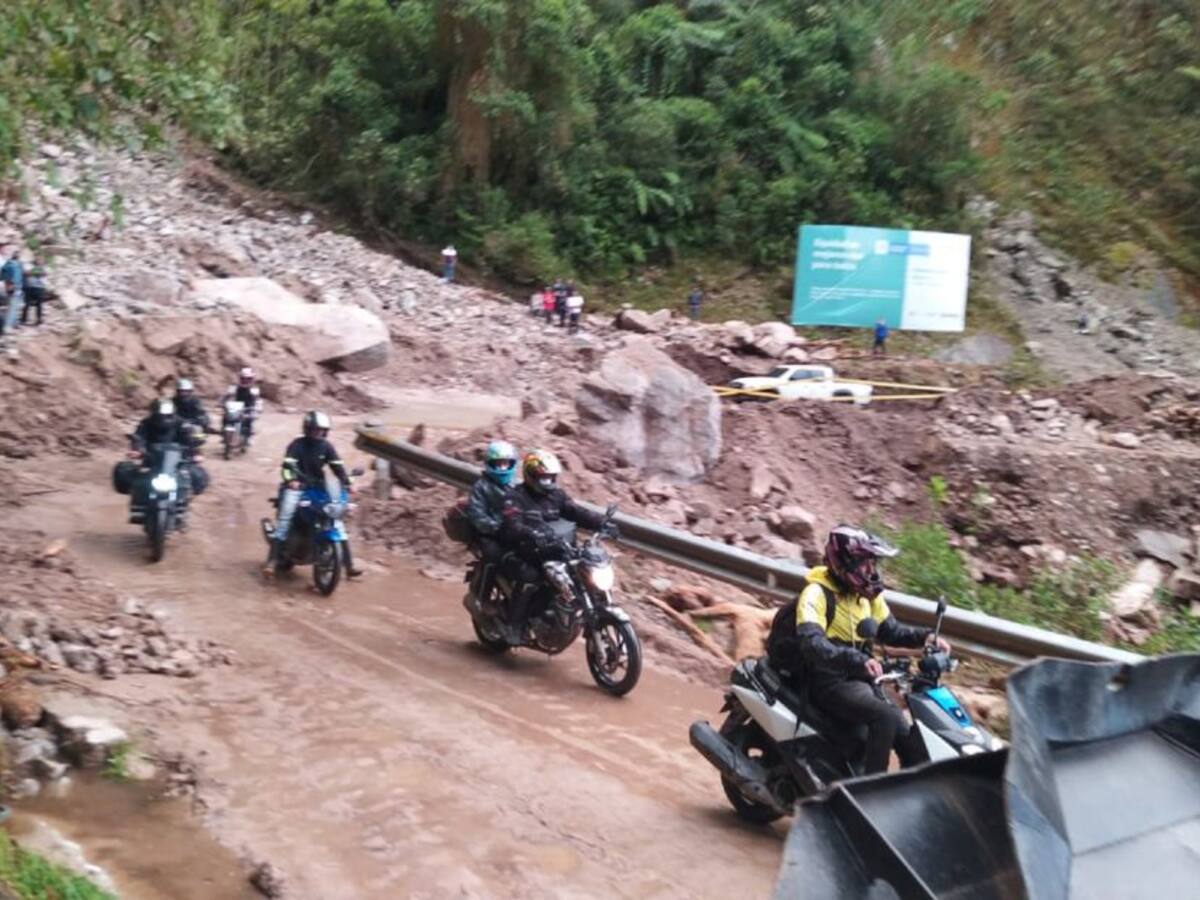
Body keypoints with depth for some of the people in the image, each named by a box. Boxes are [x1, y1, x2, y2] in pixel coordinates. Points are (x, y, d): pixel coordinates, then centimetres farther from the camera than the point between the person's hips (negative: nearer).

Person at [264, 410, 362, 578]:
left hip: (319, 489, 4)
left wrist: (348, 483, -15)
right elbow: (288, 464, -20)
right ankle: (273, 560, -22)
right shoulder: (297, 445, -8)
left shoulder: (327, 447, 5)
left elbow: (338, 466, 0)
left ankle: (349, 564, -1)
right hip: (297, 487, -4)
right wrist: (290, 480, -40)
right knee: (285, 518, -21)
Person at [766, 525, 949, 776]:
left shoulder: (868, 594, 8)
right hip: (830, 682, -8)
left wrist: (925, 637, -2)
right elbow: (812, 644, -32)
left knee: (910, 741, 0)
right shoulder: (816, 593, -17)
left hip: (860, 680, 8)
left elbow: (889, 630, 18)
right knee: (886, 717, -30)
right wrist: (859, 661, -46)